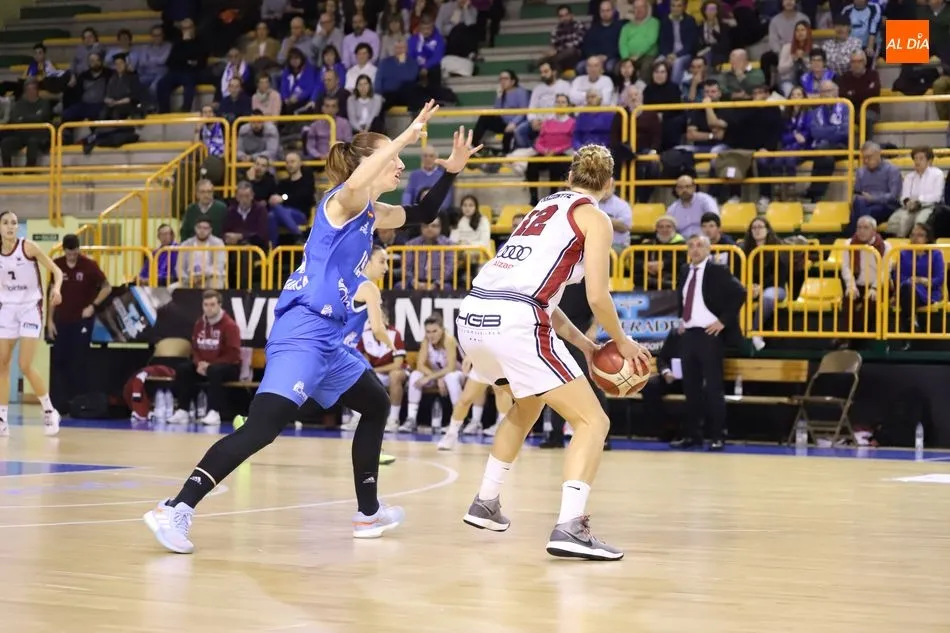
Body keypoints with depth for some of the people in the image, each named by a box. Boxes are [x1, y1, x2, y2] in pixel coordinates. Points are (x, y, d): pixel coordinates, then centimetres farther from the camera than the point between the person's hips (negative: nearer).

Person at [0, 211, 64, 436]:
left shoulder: (28, 247, -10)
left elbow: (56, 270, -9)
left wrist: (56, 289, -28)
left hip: (30, 309, -4)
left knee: (25, 366, -11)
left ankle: (49, 411, 7)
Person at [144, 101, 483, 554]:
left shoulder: (372, 214, 18)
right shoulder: (342, 201, -8)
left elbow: (422, 215, 33)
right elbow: (354, 183, -34)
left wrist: (452, 169, 19)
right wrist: (406, 136, -29)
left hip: (327, 337, 10)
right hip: (301, 332, -10)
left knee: (376, 406, 23)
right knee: (263, 426, -21)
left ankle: (368, 513, 32)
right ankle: (177, 509, -27)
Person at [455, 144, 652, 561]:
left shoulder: (544, 208, 28)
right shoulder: (594, 217, 7)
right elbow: (597, 297, -3)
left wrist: (581, 344, 32)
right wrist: (621, 343, 15)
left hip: (473, 316, 8)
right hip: (514, 322, -8)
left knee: (528, 405, 34)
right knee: (592, 422, -1)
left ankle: (486, 503, 37)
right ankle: (569, 527, -17)